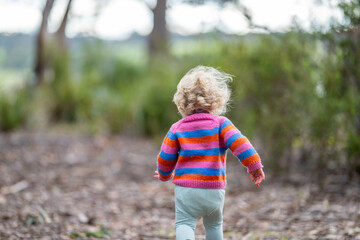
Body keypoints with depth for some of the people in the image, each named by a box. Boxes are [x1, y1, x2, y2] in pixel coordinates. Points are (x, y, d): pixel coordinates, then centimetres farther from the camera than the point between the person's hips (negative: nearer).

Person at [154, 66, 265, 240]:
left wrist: (164, 175, 26)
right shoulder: (220, 124, -2)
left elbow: (165, 158, 6)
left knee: (184, 223, 1)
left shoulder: (177, 129, 2)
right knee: (214, 225, 22)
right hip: (214, 189, 1)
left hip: (186, 188, -1)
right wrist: (255, 166, -10)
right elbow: (239, 144, -15)